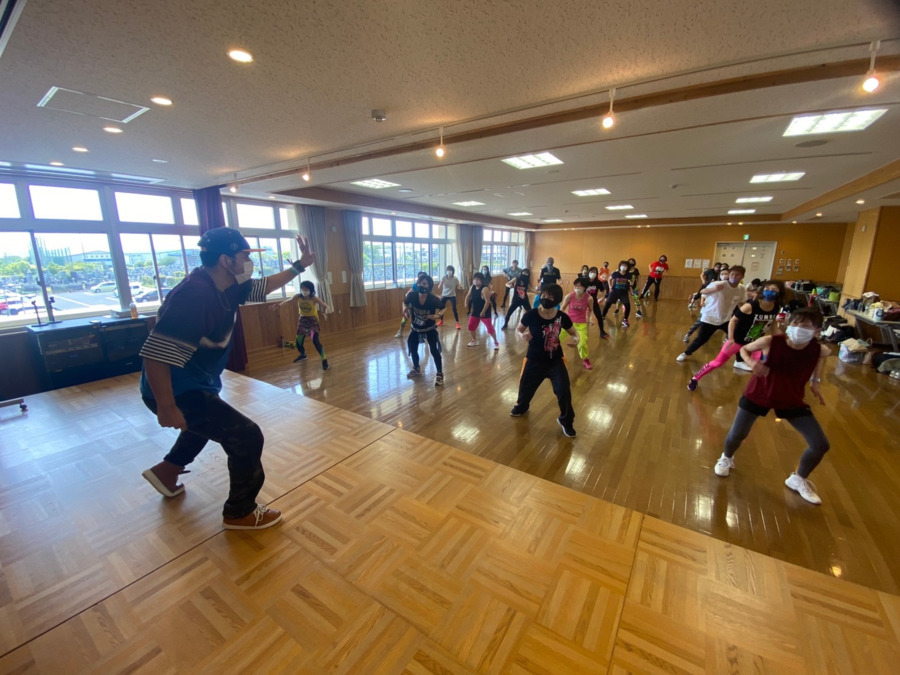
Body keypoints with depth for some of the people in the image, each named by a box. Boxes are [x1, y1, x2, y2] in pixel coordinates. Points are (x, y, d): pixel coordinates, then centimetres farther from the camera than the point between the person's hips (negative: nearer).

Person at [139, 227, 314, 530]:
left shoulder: (225, 287, -2)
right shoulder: (195, 295, -31)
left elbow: (263, 287, 16)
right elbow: (155, 354, -34)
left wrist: (299, 266, 11)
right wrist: (166, 408, -30)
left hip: (197, 383, 11)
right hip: (178, 391, -11)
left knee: (210, 420, 36)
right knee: (247, 436, -9)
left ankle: (167, 470, 57)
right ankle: (240, 512, 12)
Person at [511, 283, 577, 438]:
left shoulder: (562, 317, -13)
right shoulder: (531, 314, -17)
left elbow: (574, 333, 4)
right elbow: (518, 330, -3)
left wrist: (576, 338, -20)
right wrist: (522, 335, -27)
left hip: (555, 360, 0)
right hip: (534, 360, 0)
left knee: (564, 391, -7)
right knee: (525, 386, 17)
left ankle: (566, 421, 22)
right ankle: (521, 406, 54)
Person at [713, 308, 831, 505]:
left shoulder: (818, 350, -17)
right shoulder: (770, 342, -26)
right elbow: (744, 349, -6)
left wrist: (816, 381, 4)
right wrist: (751, 363, -27)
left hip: (792, 400, 3)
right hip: (758, 395, -3)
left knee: (821, 445, 2)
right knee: (736, 435, -1)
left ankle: (798, 479, 31)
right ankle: (726, 458, 36)